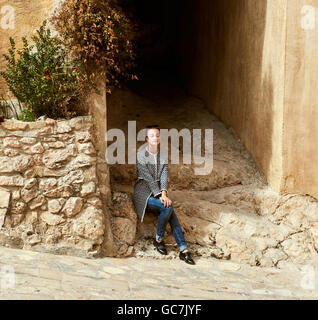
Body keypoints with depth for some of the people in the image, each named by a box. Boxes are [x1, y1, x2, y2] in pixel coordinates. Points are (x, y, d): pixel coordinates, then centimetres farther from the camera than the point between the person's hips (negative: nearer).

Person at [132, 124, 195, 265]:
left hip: (158, 192, 5)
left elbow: (164, 176, 0)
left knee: (172, 215, -21)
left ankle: (183, 249, -25)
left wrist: (164, 193, -18)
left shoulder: (164, 154, 9)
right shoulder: (141, 155, -8)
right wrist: (160, 196, -21)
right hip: (143, 193, -5)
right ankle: (158, 240, -10)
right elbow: (148, 179, -14)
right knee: (168, 207, -29)